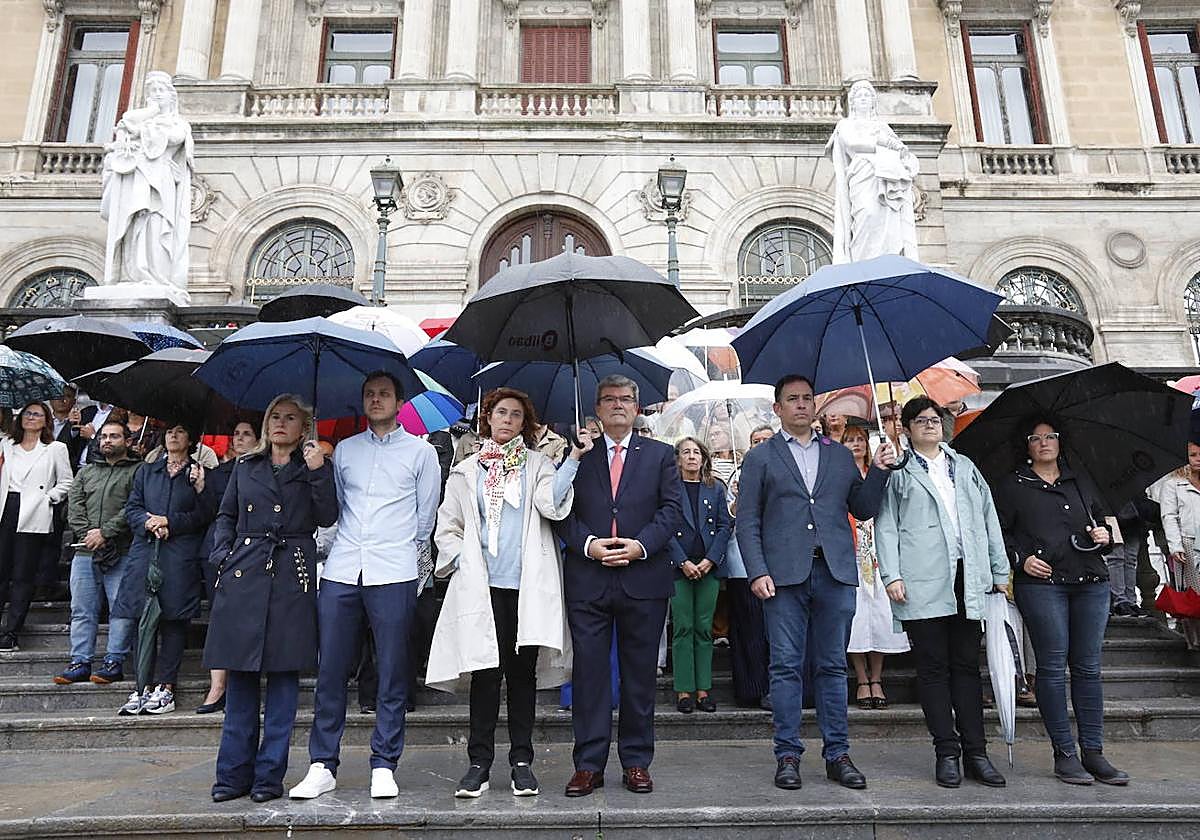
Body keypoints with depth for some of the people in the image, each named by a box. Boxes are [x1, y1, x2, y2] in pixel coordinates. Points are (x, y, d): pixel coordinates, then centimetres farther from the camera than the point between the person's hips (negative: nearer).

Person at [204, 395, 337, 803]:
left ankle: (269, 774, 11)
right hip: (243, 575, 2)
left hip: (291, 577, -2)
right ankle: (234, 774, 16)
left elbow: (327, 517, -3)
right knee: (240, 674, 5)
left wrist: (318, 471, -11)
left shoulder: (313, 468, 9)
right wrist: (222, 555, 3)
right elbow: (225, 516, 19)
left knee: (284, 674, 1)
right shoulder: (245, 467, 16)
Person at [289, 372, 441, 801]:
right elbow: (335, 507, 19)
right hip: (340, 572, 3)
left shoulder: (421, 451, 7)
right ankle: (322, 766, 15)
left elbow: (426, 515, 10)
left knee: (392, 672, 2)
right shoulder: (344, 450, 16)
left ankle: (384, 765, 12)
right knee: (331, 671, 4)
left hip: (393, 573, -3)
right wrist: (350, 548, 14)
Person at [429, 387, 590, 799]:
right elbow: (447, 528, 15)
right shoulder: (467, 470, 13)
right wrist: (464, 562, 0)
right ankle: (479, 762, 11)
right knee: (486, 671, -1)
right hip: (483, 586, 0)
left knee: (523, 671, 5)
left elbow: (551, 503, -9)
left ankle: (521, 761, 16)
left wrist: (573, 459, -15)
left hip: (528, 586, 0)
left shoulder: (537, 464, 11)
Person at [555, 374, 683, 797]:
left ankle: (637, 762, 21)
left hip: (643, 578, 1)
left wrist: (640, 545, -11)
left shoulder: (660, 455, 11)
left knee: (640, 674, 8)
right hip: (588, 581, 0)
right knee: (589, 671, 3)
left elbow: (672, 509, 2)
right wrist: (587, 543, -12)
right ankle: (589, 764, 14)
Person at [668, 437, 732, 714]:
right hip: (679, 566, -2)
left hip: (710, 566, 2)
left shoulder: (716, 487, 11)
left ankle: (703, 690, 10)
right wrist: (683, 562, -12)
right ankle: (683, 691, 5)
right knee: (683, 628, -1)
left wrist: (710, 559, -7)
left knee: (704, 628, 5)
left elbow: (725, 525, 6)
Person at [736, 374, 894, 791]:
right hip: (784, 575, -2)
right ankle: (788, 755, 11)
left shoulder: (839, 454, 17)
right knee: (786, 668, 1)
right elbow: (747, 522, 2)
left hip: (835, 572, 2)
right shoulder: (760, 458, 8)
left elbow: (863, 510, 16)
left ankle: (837, 754, 17)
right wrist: (757, 572, -9)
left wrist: (878, 471, 1)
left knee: (832, 667, 8)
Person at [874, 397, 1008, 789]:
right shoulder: (898, 472, 6)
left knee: (967, 666, 7)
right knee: (933, 668, 1)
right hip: (923, 584, -3)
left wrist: (1000, 571, 13)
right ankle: (946, 753, 9)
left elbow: (989, 519, 19)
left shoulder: (966, 468, 19)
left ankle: (975, 752, 13)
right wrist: (891, 575, -9)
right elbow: (885, 526, 1)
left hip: (968, 580, 4)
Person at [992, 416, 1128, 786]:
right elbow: (997, 531, 3)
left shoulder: (1079, 482, 19)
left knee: (1088, 667, 5)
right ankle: (1064, 752, 6)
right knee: (1053, 666, -3)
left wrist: (1104, 536, 7)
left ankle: (1093, 752, 12)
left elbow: (1100, 519, 28)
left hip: (1090, 581, 4)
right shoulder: (1012, 486, 6)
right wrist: (1021, 559, -9)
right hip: (1041, 581, -4)